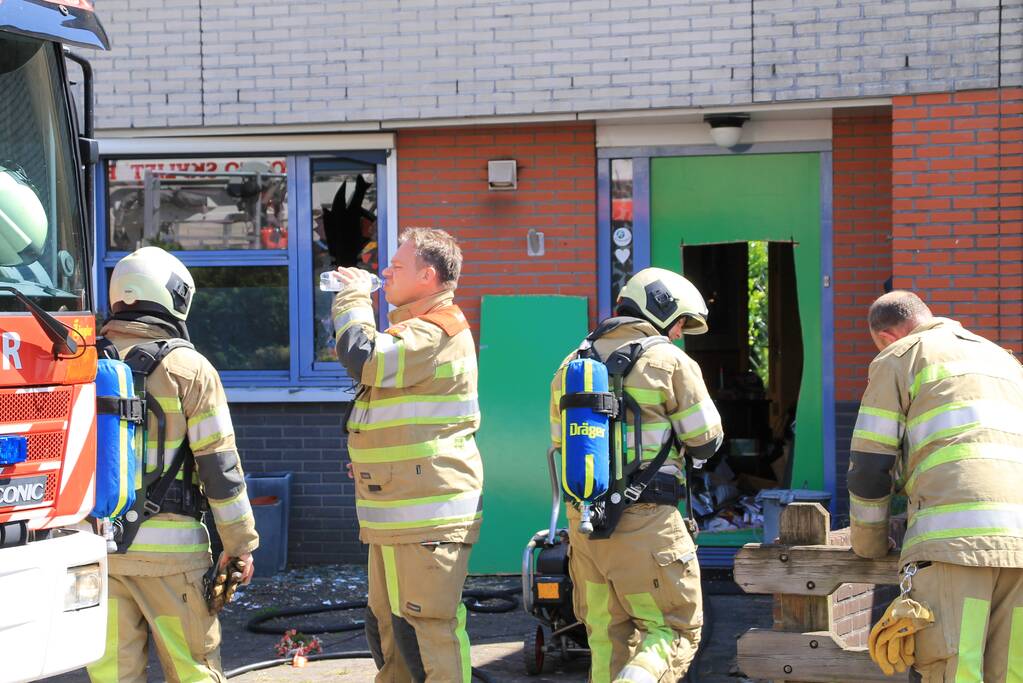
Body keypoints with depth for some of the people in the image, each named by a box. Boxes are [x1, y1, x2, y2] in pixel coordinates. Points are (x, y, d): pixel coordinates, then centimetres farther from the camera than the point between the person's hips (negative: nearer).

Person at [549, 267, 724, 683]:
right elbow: (705, 442, -1)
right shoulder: (670, 361, -5)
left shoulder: (572, 364, 13)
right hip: (645, 524, -6)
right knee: (676, 630, 4)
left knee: (607, 634, 15)